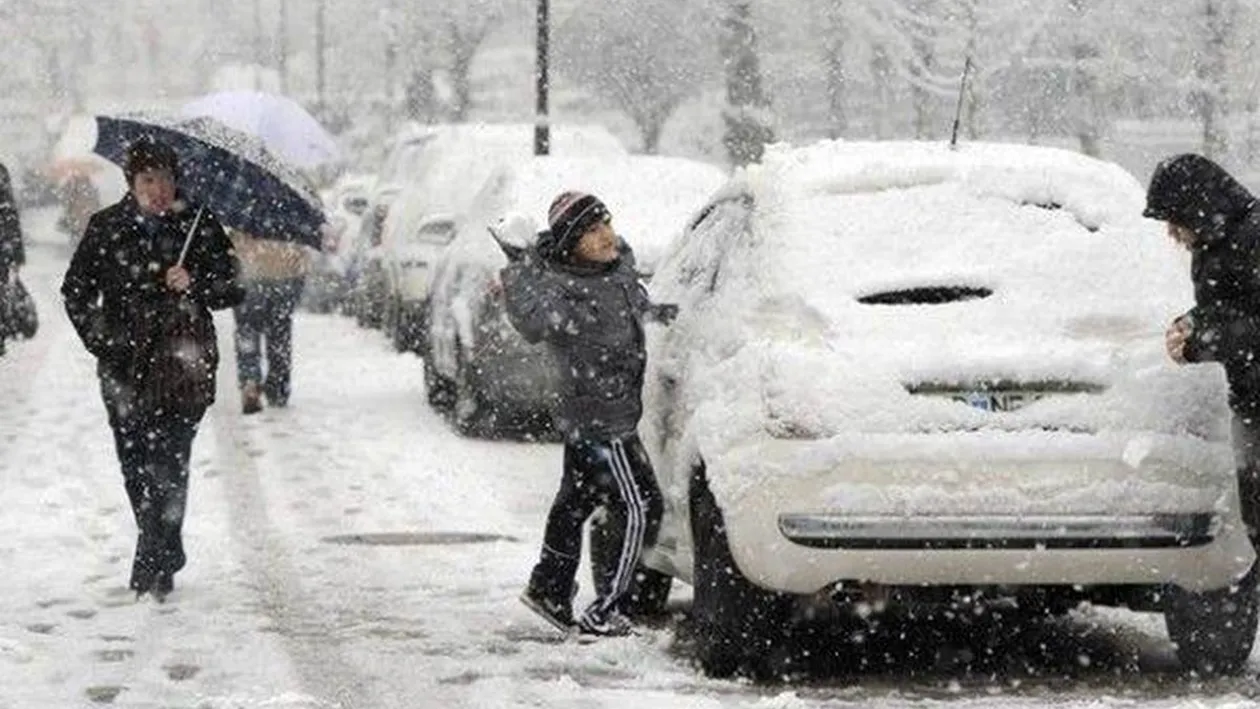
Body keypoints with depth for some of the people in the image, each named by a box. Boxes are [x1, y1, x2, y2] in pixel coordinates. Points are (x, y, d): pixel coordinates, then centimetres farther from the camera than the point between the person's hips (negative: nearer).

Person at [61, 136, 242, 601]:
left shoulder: (200, 226, 3)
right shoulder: (106, 228, 7)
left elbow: (231, 290, 7)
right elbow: (76, 290, 14)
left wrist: (194, 284, -12)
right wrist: (99, 339, 4)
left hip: (182, 365, -3)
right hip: (126, 368, 3)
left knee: (167, 464, -14)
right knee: (136, 467, 6)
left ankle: (153, 566, -15)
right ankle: (167, 554, 25)